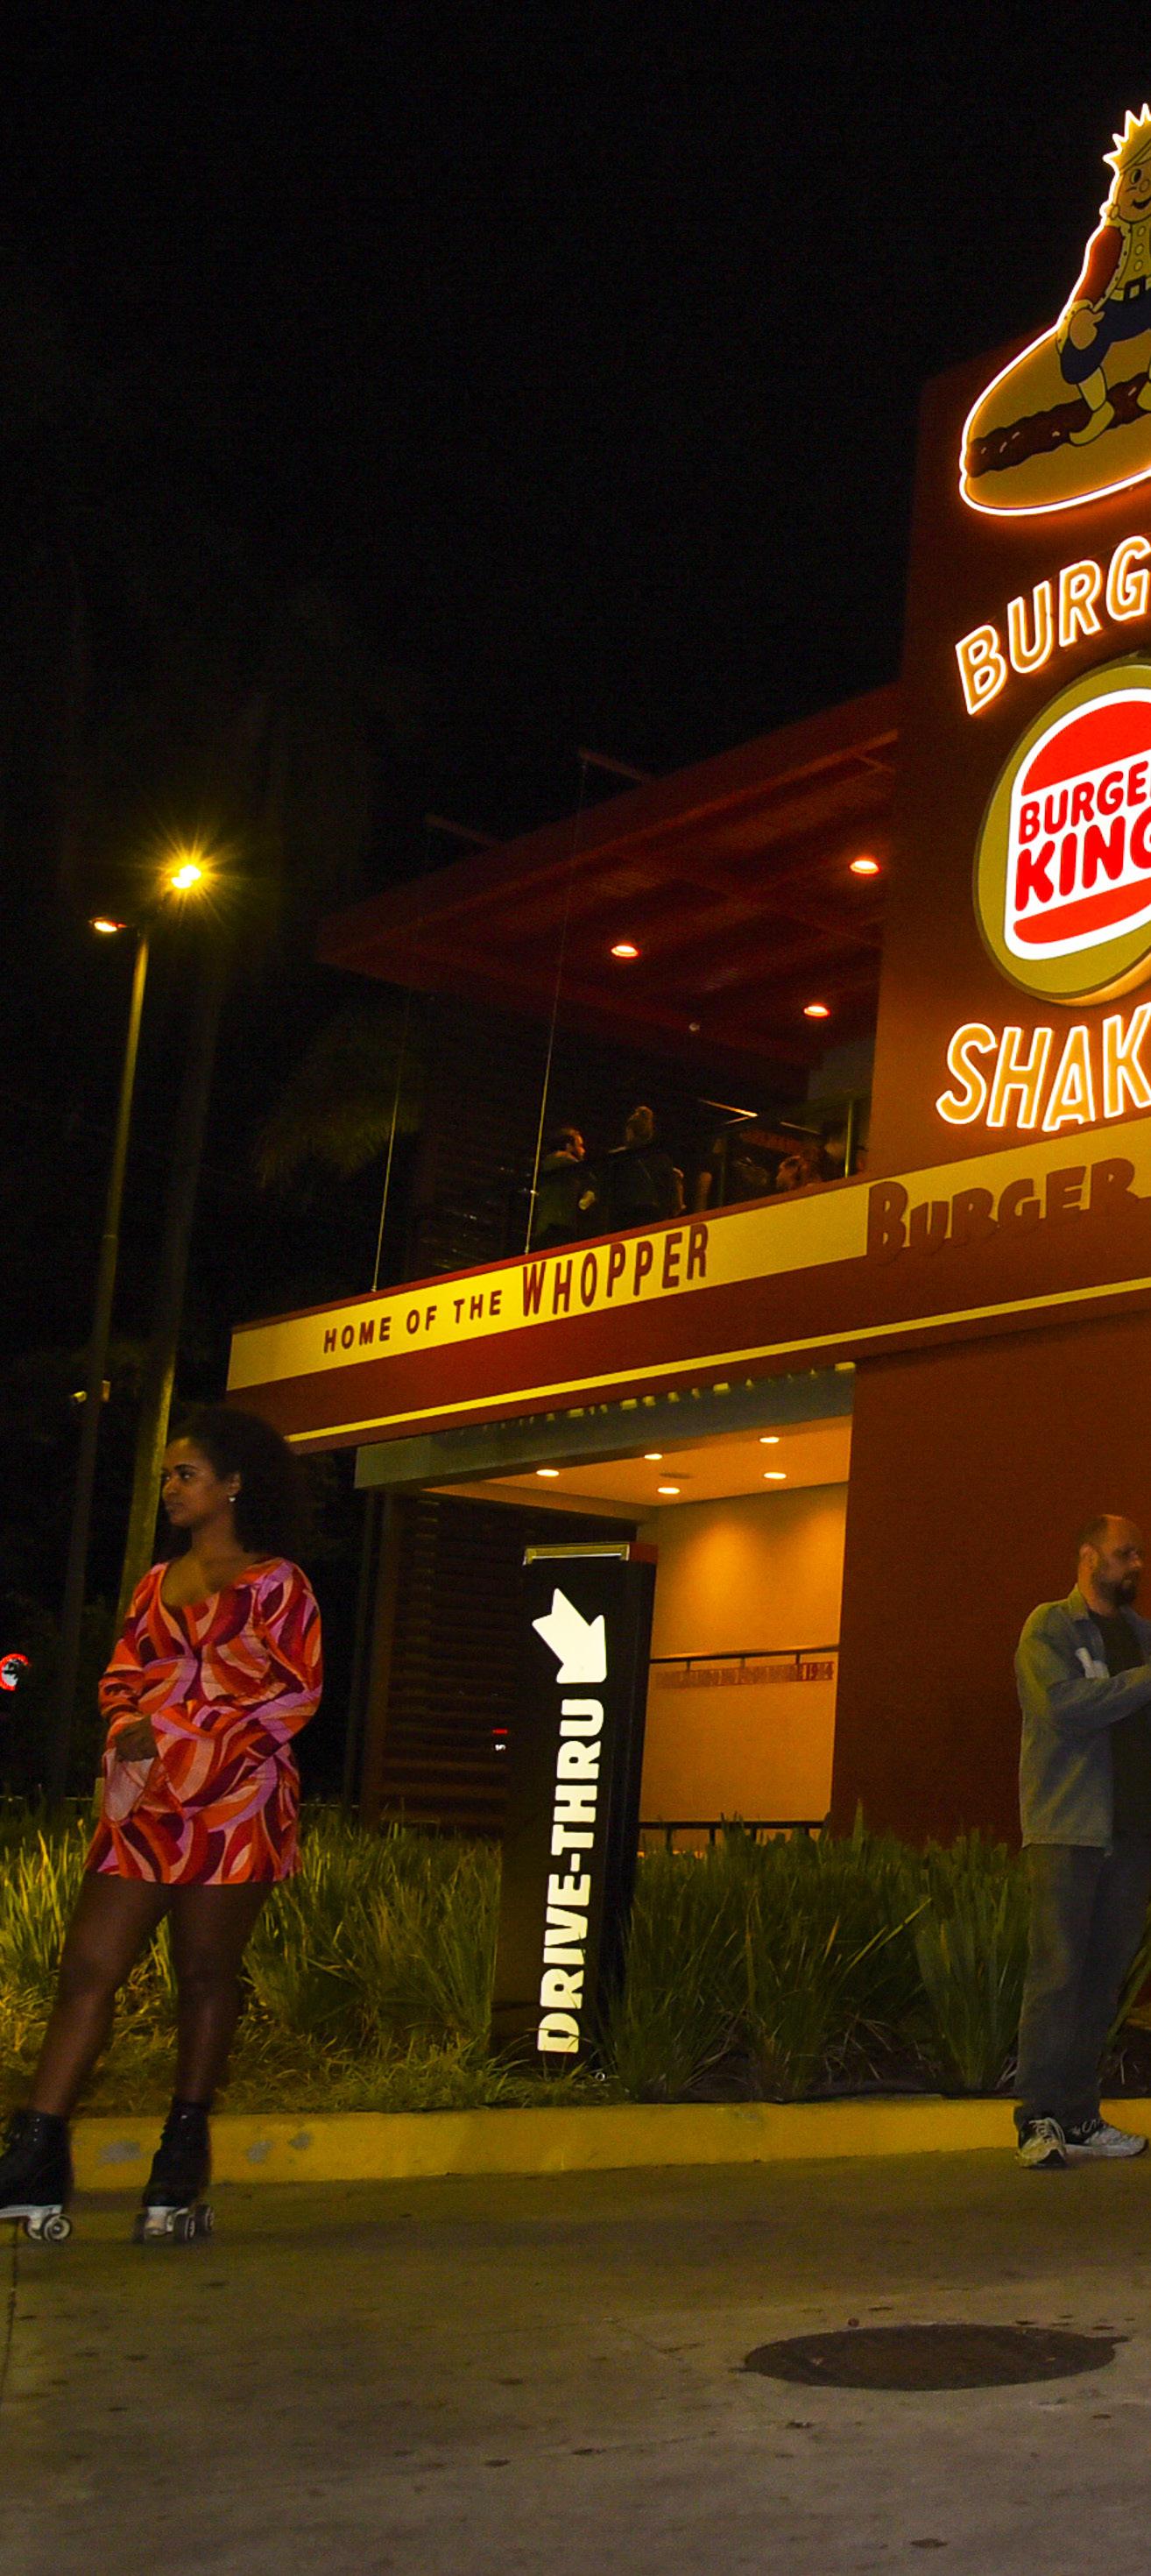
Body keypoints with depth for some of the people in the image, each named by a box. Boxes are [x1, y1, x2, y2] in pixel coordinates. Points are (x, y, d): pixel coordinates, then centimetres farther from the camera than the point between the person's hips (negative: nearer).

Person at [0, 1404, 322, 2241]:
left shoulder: (277, 1583, 3)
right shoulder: (157, 1583, 20)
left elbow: (297, 1693, -4)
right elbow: (122, 1676, 20)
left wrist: (182, 1733, -10)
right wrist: (130, 1727, -4)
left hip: (233, 1802, -5)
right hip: (145, 1803, 5)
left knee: (206, 1973, 1)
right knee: (87, 1967, -3)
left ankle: (184, 2156, 13)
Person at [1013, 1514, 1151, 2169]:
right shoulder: (1050, 1628, 1)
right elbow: (1064, 1706, -14)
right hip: (1068, 1828, -5)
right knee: (1059, 1972, -8)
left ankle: (1079, 2116, 9)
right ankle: (1041, 2121, -6)